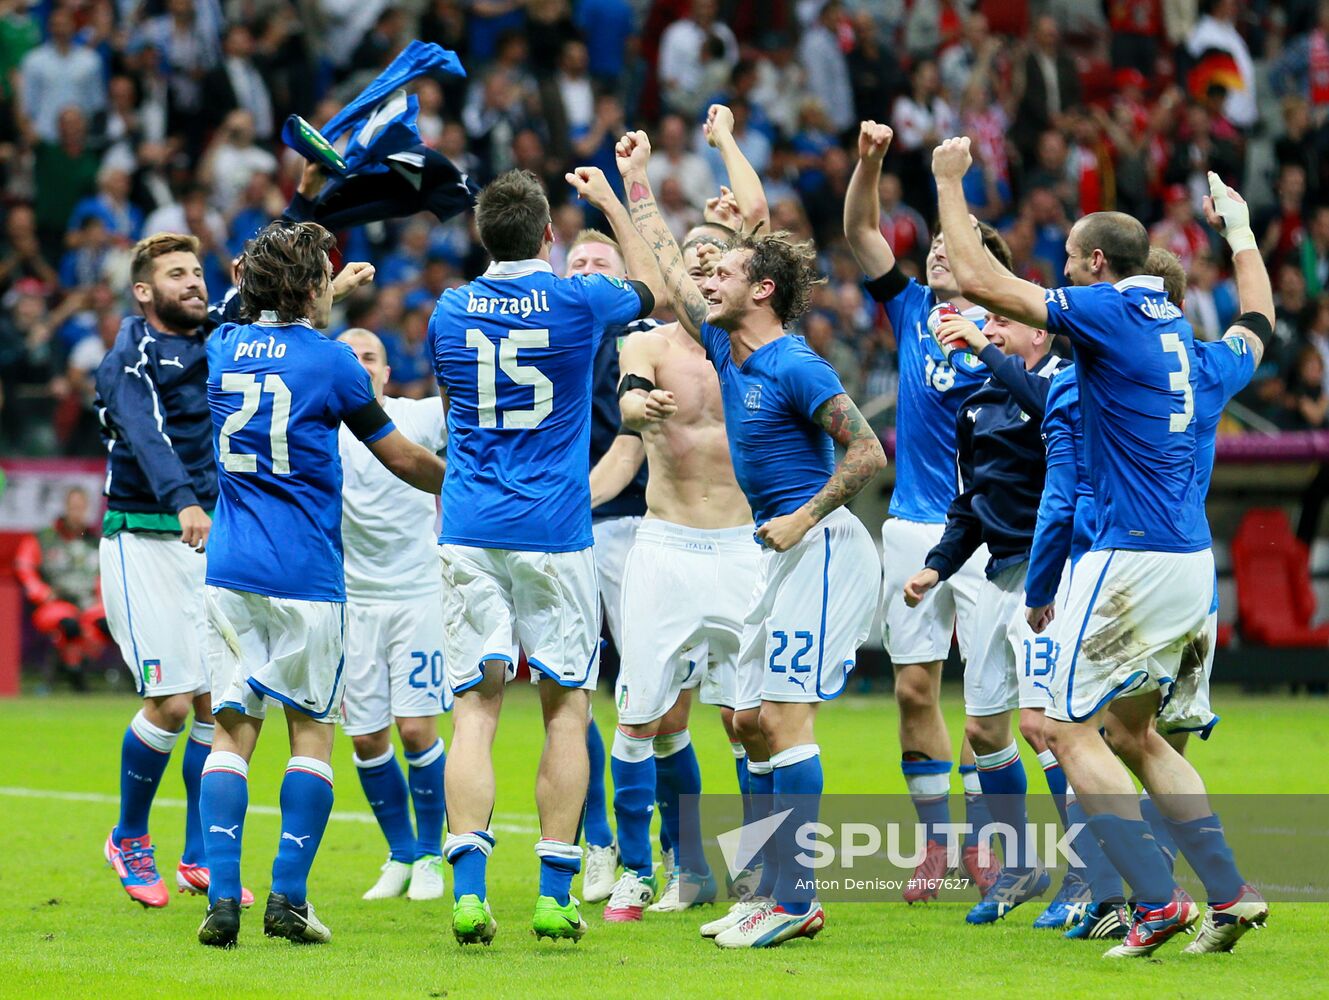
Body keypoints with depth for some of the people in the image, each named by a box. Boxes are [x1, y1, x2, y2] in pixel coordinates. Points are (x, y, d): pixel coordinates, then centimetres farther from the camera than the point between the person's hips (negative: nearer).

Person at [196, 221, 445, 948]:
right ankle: (289, 898, -1)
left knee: (232, 726, 2)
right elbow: (401, 459, 4)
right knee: (311, 729, 6)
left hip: (230, 569, 4)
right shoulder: (329, 360, -5)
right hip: (305, 575, -4)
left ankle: (222, 896, -10)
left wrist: (332, 292, 49)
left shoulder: (224, 346, 8)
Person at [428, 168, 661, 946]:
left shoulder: (451, 311, 4)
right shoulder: (577, 301, -5)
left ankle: (469, 889, -13)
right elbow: (655, 290, 18)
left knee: (476, 709, 0)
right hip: (554, 532, -2)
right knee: (567, 709, 6)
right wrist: (614, 202, 28)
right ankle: (556, 896, 4)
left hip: (470, 532, 2)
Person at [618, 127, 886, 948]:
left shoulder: (796, 369, -15)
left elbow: (869, 453, -17)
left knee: (783, 718, -13)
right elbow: (667, 265, 23)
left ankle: (794, 900, -13)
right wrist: (636, 179, 27)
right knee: (751, 720, 10)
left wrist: (804, 517, -19)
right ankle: (789, 890, 14)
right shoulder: (726, 350, 11)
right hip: (786, 553, 10)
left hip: (823, 548, -10)